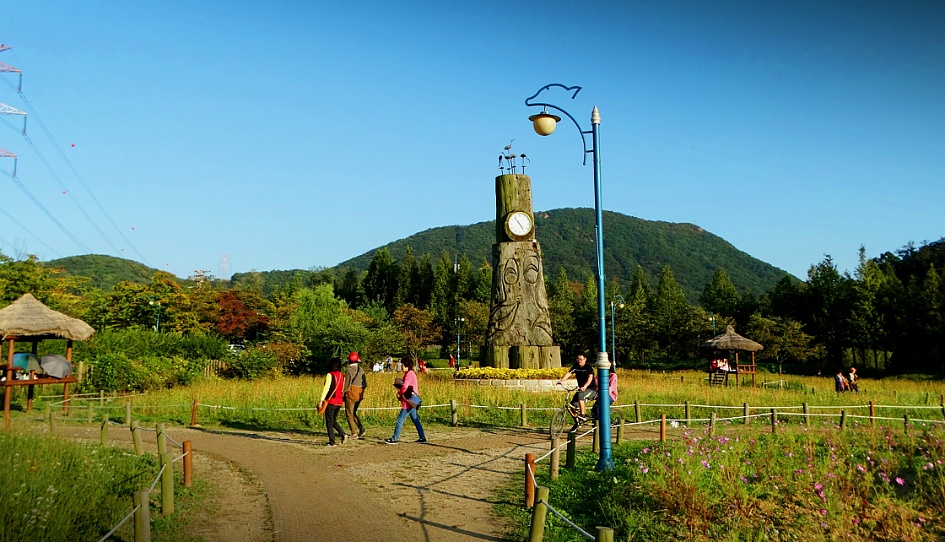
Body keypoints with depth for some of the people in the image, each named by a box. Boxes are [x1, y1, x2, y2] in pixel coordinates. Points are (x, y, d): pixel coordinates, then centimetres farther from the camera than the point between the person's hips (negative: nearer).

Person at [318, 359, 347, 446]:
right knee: (333, 420, 21)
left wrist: (321, 400, -16)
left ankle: (332, 442, 3)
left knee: (329, 422, 4)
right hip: (339, 402, 6)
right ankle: (343, 434, 4)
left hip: (331, 401, -6)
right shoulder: (343, 376, 8)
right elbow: (344, 389, 11)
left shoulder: (330, 375, -11)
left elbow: (326, 388, -17)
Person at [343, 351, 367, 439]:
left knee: (349, 414, 4)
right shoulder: (361, 371, 7)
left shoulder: (349, 371, -12)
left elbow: (346, 385, -13)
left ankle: (354, 433, 0)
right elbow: (365, 384, 8)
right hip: (359, 395, 6)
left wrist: (342, 395, -4)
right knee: (354, 413, 19)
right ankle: (361, 427, 0)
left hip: (351, 394, -6)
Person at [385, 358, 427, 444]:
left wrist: (399, 394, -8)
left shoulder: (409, 374, -15)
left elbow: (405, 386, -24)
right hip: (411, 401, 10)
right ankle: (422, 437, 16)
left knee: (400, 419, -6)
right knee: (415, 420, 13)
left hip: (409, 401, -10)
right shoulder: (410, 373, 16)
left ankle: (395, 439, -3)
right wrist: (400, 392, 2)